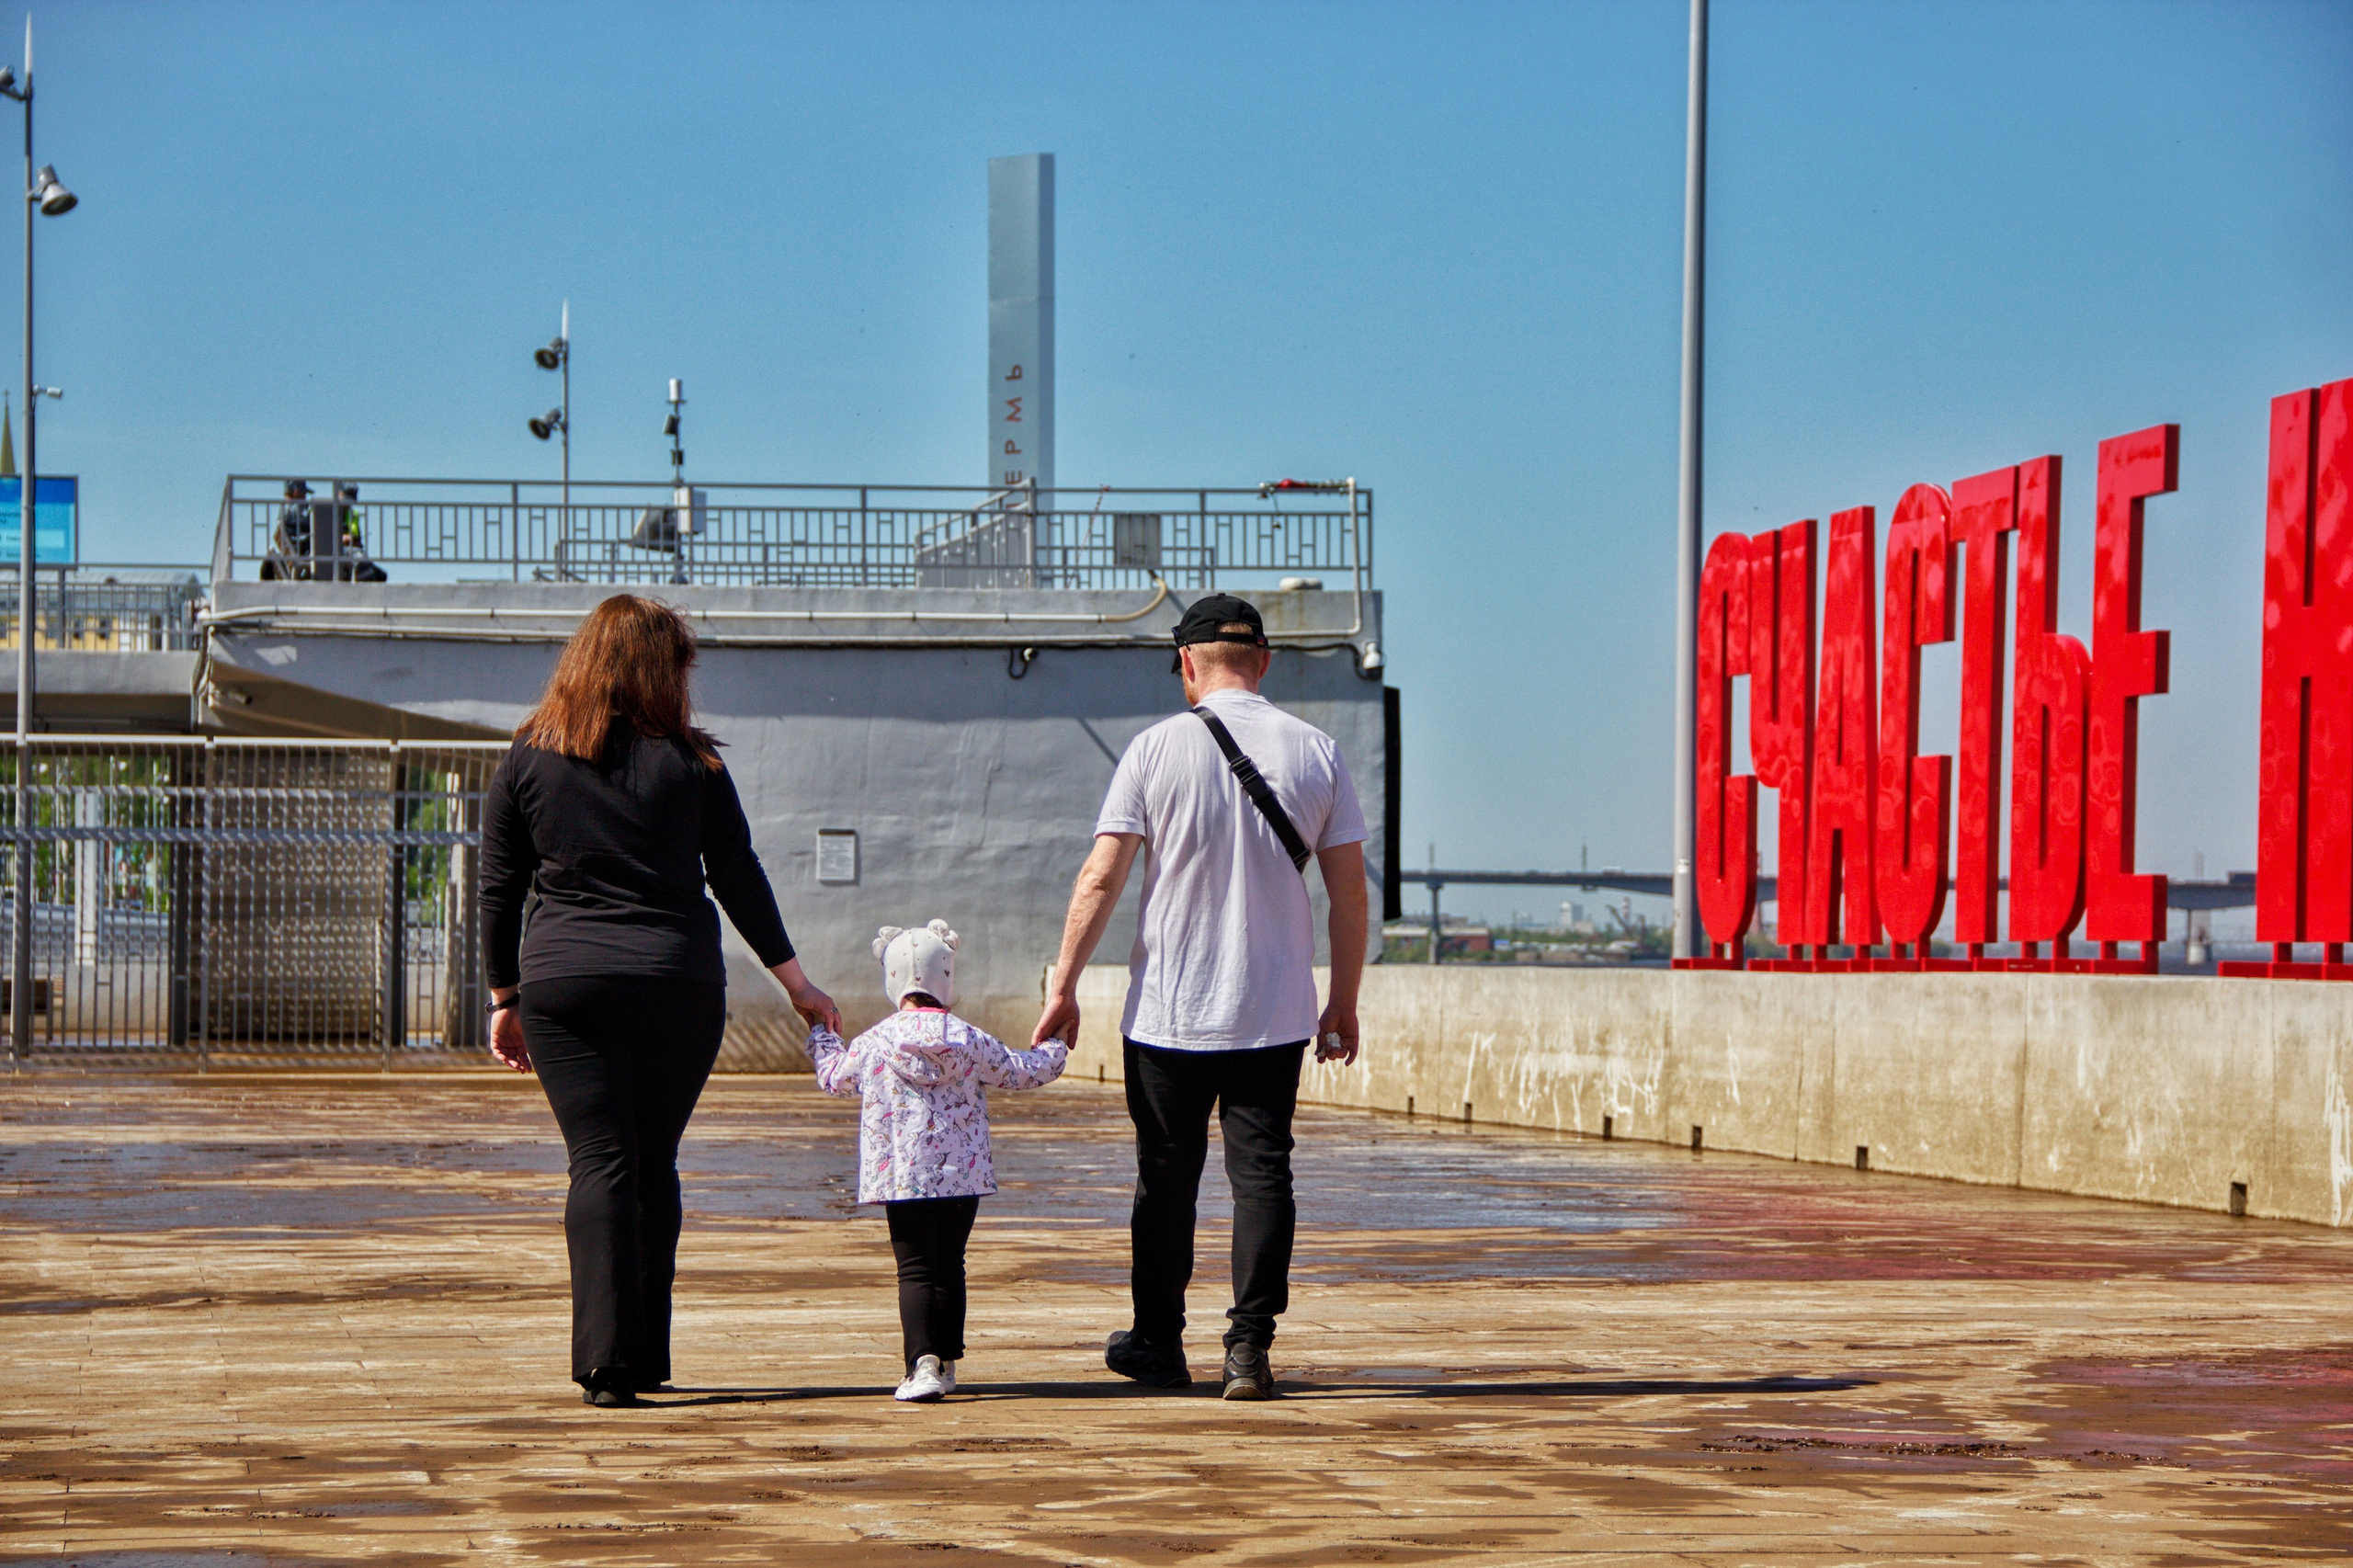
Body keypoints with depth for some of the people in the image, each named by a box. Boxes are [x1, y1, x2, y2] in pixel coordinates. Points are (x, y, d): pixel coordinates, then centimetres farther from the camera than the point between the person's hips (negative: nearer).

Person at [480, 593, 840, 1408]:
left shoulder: (526, 762, 4)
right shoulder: (689, 761, 2)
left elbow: (498, 891, 6)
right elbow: (738, 879, 6)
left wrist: (504, 998, 15)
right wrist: (796, 982, 15)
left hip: (565, 983, 0)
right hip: (678, 983, 0)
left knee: (600, 1164, -2)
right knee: (654, 1165, 10)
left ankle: (607, 1362, -11)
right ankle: (646, 1359, 14)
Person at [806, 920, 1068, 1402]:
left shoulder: (873, 1043, -3)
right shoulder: (971, 1041, 0)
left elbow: (833, 1077, 13)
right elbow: (1020, 1072, 13)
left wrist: (821, 1035, 35)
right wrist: (1053, 1050, 35)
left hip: (902, 1177, -2)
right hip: (963, 1176, 2)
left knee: (916, 1270, -4)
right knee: (950, 1267, 14)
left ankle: (923, 1365, -19)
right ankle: (946, 1363, 21)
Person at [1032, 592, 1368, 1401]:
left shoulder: (1158, 748, -4)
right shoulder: (1316, 752, 2)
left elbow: (1100, 878, -7)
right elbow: (1349, 891, 3)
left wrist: (1063, 986, -1)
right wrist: (1344, 1001, 12)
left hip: (1169, 1010, -1)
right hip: (1277, 1011, 1)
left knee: (1166, 1176, 10)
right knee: (1262, 1173, 4)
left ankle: (1158, 1343, 20)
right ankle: (1249, 1345, -5)